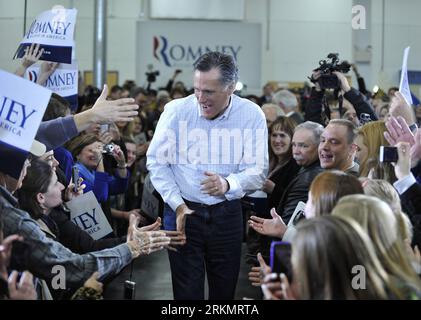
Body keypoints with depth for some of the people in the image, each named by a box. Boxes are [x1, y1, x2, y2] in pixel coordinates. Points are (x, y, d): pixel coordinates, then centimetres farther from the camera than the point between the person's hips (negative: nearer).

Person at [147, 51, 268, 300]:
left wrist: (227, 185, -29)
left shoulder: (252, 116, -8)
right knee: (187, 291, 2)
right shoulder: (176, 111, -9)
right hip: (182, 211, -1)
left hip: (227, 214, 1)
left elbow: (258, 171, -8)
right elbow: (157, 161, -1)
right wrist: (178, 205, -11)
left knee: (225, 289, 9)